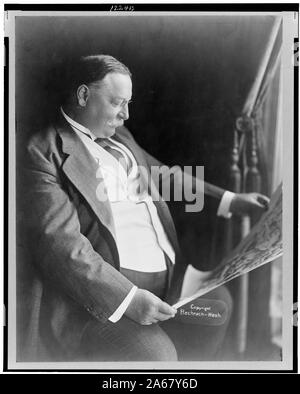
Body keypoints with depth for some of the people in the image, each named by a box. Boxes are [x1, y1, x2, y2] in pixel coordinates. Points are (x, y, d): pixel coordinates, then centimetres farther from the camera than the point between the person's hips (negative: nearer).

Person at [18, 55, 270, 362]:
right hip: (104, 287, -8)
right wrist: (128, 298, -24)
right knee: (155, 354, -25)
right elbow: (58, 242, -18)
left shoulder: (120, 138, 19)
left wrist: (228, 200, 19)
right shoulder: (44, 152, -8)